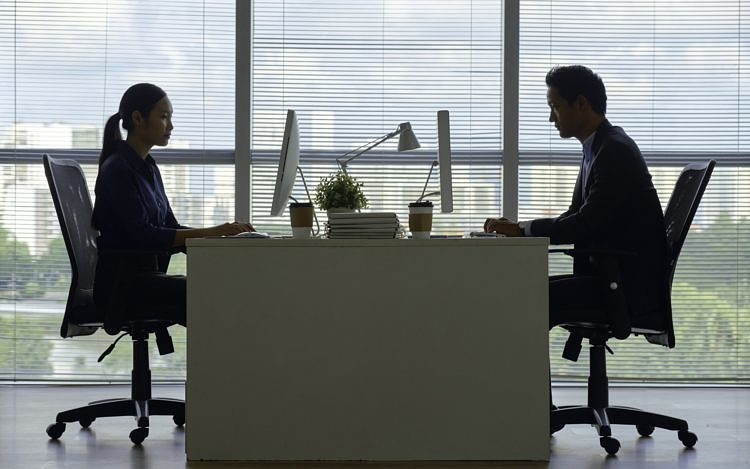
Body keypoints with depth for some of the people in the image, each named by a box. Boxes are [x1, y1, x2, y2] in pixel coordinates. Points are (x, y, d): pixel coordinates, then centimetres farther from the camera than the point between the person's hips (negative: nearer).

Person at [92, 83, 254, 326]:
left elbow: (170, 228, 16)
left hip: (147, 274, 8)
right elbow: (141, 235, -20)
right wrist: (210, 233, -22)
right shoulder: (117, 170, -11)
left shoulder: (148, 168, 17)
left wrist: (224, 232, 0)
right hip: (121, 281, -8)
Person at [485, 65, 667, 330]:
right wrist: (518, 229, 3)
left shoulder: (616, 151, -15)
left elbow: (587, 224, -22)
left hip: (632, 289, -10)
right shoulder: (598, 148, 16)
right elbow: (576, 217, 17)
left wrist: (523, 229, -13)